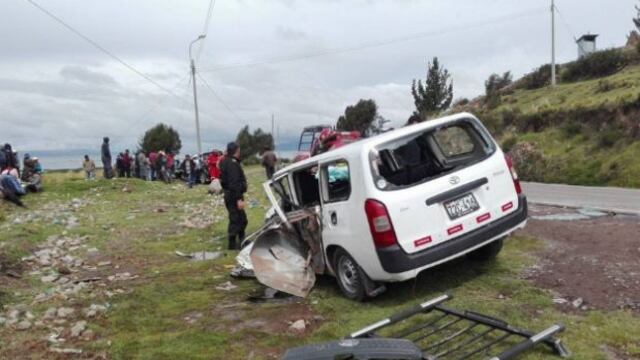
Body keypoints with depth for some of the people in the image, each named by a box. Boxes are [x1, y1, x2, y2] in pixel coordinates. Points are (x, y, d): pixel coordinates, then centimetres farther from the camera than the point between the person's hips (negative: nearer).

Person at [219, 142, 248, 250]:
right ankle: (232, 245, 4)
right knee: (235, 221, -4)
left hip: (230, 195, 11)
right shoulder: (232, 163, -19)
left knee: (242, 219, 20)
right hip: (234, 197, -11)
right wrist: (239, 199, -28)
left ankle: (241, 242, 32)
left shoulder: (227, 162, 13)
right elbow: (234, 183, -26)